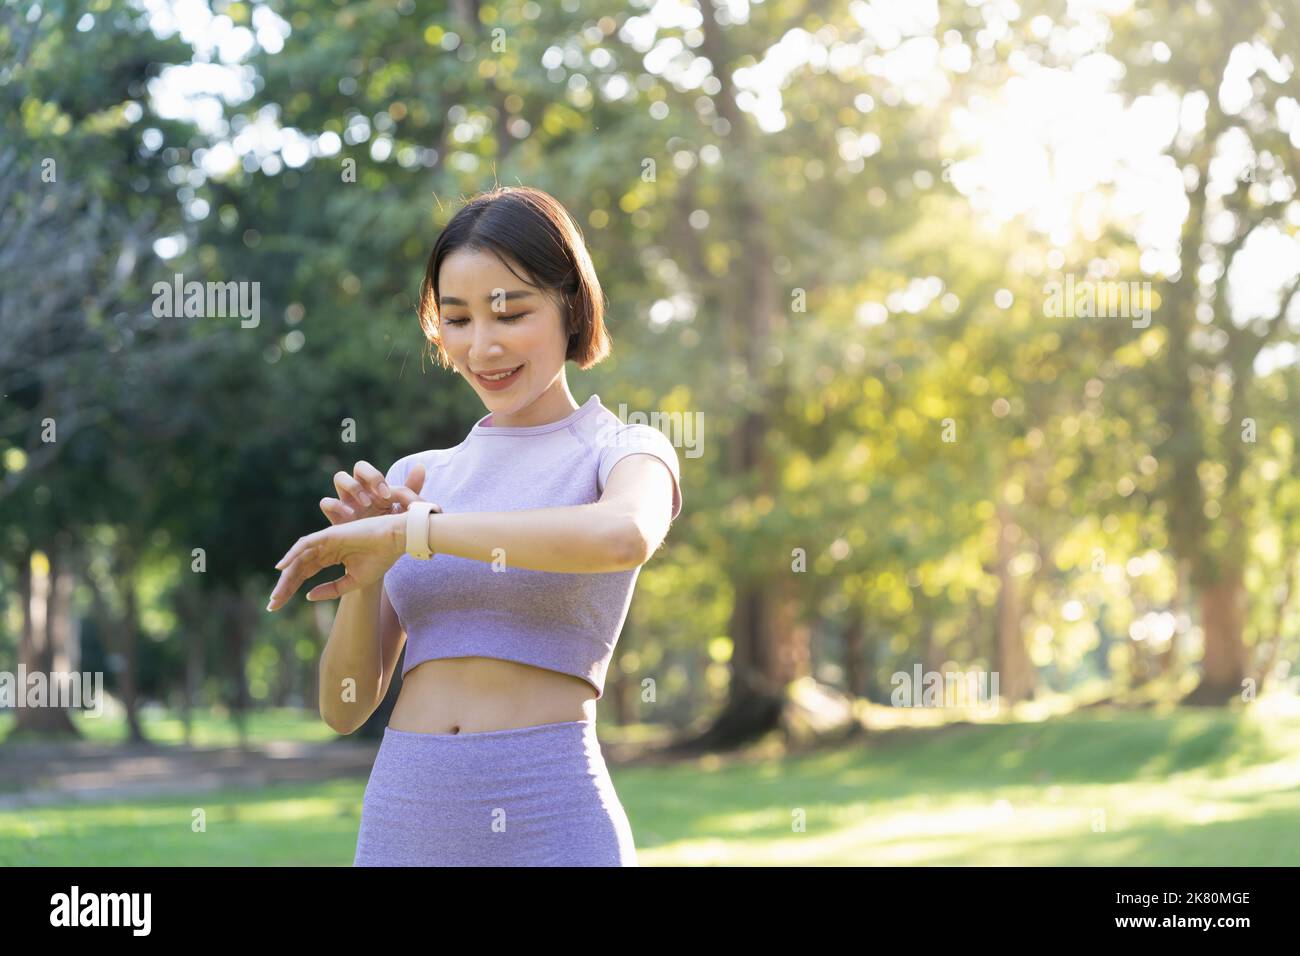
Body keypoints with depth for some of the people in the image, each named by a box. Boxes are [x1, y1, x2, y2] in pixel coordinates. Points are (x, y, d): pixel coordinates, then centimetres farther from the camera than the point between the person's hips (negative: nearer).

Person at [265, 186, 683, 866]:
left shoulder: (629, 454, 1)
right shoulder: (417, 479, 14)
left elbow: (623, 537, -25)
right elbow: (345, 708, 11)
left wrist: (401, 533, -17)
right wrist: (366, 575, -7)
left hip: (549, 832, -4)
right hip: (402, 824, 5)